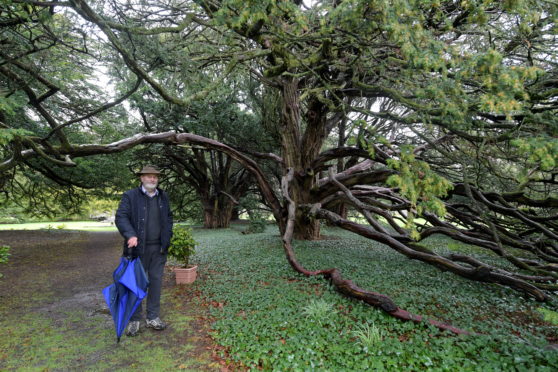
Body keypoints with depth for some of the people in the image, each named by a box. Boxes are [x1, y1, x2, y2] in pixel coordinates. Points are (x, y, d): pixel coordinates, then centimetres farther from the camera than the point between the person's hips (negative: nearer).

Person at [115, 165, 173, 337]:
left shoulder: (163, 197, 11)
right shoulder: (130, 196, -4)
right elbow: (121, 217, -12)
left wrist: (167, 236, 7)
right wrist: (130, 234, -28)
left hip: (158, 248, 4)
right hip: (138, 247, -4)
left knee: (156, 281, 9)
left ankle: (152, 317, 23)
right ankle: (134, 320, 20)